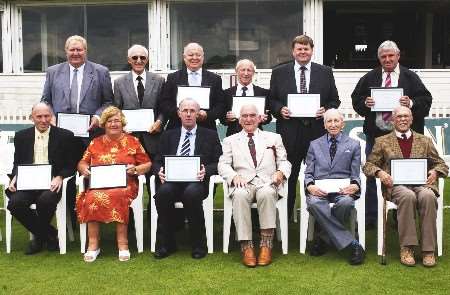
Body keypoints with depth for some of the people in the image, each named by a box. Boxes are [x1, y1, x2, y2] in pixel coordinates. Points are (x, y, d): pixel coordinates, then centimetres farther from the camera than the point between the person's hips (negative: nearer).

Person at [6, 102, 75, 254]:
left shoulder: (65, 136, 6)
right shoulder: (21, 136, 15)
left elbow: (70, 165, 5)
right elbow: (17, 163, 17)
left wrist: (59, 177, -16)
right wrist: (15, 177, -6)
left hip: (51, 183, -3)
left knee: (45, 200, -35)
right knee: (14, 203, -27)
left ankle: (39, 235, 0)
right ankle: (49, 233, -3)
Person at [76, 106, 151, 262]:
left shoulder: (133, 141, 13)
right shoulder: (95, 143, 20)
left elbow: (147, 164, 10)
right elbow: (82, 163, 21)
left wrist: (135, 169, -9)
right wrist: (84, 169, -1)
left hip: (124, 184, -2)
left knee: (118, 196, -36)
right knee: (92, 197, -32)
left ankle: (123, 244, -30)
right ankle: (93, 244, -25)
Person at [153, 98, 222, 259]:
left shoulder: (210, 135, 16)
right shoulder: (168, 135, 22)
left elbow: (218, 163, 8)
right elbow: (157, 161, 16)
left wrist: (206, 171, -14)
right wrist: (160, 171, -8)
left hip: (196, 181, -2)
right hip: (172, 180, 2)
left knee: (191, 193, -36)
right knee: (163, 191, -32)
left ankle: (198, 244, -19)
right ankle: (166, 243, -16)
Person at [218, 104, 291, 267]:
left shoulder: (273, 138, 23)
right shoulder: (231, 140, 22)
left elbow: (284, 162, 17)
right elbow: (223, 165, 10)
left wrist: (280, 172, -7)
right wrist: (234, 176, -12)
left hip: (267, 182, 0)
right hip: (242, 183, 0)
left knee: (267, 193, -37)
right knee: (240, 195, -36)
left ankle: (266, 245, -32)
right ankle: (246, 246, -32)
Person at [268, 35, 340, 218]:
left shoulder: (325, 72, 10)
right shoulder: (279, 72, 8)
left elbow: (335, 100, 11)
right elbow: (271, 100, 10)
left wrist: (326, 110, -8)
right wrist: (279, 109, -10)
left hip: (317, 132, 1)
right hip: (289, 132, 0)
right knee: (288, 177, 5)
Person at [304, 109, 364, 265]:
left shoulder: (353, 145, 17)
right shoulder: (315, 145, 21)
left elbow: (356, 174, 12)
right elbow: (308, 172, 14)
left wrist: (355, 186, -12)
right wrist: (310, 186, -9)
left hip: (342, 188, -1)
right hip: (319, 189, 1)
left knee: (346, 202, -37)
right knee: (314, 203, -35)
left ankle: (323, 237, -12)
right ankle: (352, 244, -29)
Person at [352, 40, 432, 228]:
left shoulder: (410, 77, 4)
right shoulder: (369, 78, 9)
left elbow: (426, 100, 0)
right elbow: (356, 99, 10)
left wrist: (412, 104, -19)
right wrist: (365, 103, -11)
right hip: (375, 134, 1)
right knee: (372, 175, 6)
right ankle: (370, 218, 15)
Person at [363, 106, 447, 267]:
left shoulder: (424, 141, 22)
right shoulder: (382, 141, 17)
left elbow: (442, 164, 21)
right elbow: (368, 165, 13)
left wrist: (435, 172, -3)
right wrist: (379, 172, -10)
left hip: (421, 183, 2)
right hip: (396, 185, -1)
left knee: (428, 196, -34)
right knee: (407, 196, -37)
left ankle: (428, 249, -27)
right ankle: (407, 248, -28)